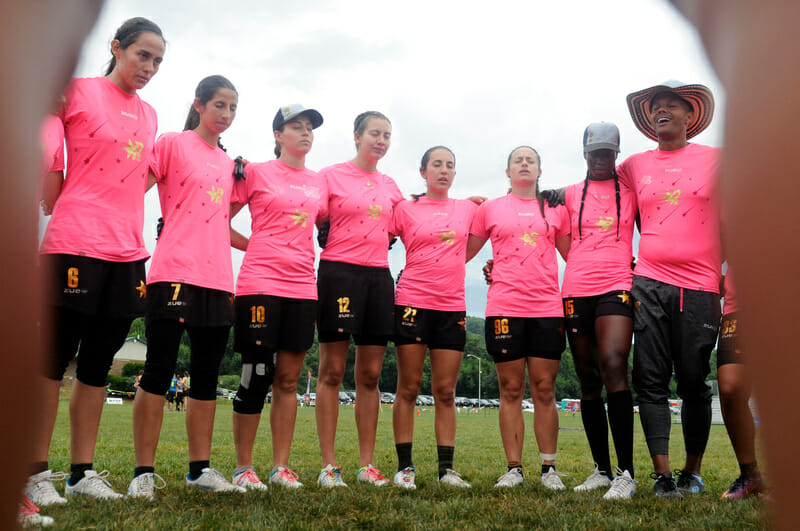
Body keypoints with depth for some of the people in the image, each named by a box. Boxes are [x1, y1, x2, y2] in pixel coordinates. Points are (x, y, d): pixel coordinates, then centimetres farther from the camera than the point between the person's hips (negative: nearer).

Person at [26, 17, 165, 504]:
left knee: (98, 364, 9)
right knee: (55, 358, 0)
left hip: (127, 251, 6)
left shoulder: (149, 115, 17)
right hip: (75, 243, -6)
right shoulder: (79, 90, 0)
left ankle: (83, 472, 17)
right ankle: (37, 472, 10)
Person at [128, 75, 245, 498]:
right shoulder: (174, 144, 3)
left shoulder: (229, 163, 21)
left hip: (217, 279, 6)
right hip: (174, 273, -6)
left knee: (207, 375, 8)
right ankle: (144, 471, 4)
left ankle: (200, 468, 17)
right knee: (159, 371, -4)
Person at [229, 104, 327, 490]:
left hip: (303, 288, 5)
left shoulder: (319, 182, 15)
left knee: (288, 380, 6)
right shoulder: (257, 172, 3)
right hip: (261, 284, -4)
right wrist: (255, 247, 0)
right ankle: (243, 468, 8)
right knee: (257, 376, -4)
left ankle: (281, 466, 14)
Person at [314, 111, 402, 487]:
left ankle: (367, 464, 12)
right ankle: (328, 465, 4)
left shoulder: (390, 186, 16)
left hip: (379, 276, 5)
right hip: (339, 272, -5)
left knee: (370, 373, 6)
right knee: (332, 371, -2)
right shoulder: (331, 175, 1)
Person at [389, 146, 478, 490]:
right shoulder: (406, 209, 4)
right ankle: (404, 467, 7)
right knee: (408, 388, 0)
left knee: (446, 391, 4)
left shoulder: (468, 209, 13)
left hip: (453, 307, 3)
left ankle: (446, 469, 9)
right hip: (413, 303, -2)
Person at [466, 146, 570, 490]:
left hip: (548, 307, 1)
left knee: (544, 389, 1)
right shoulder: (490, 209, 12)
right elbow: (464, 253, 19)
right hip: (504, 307, -1)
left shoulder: (555, 210, 14)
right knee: (511, 390, 1)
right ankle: (513, 468, 8)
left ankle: (549, 468, 9)